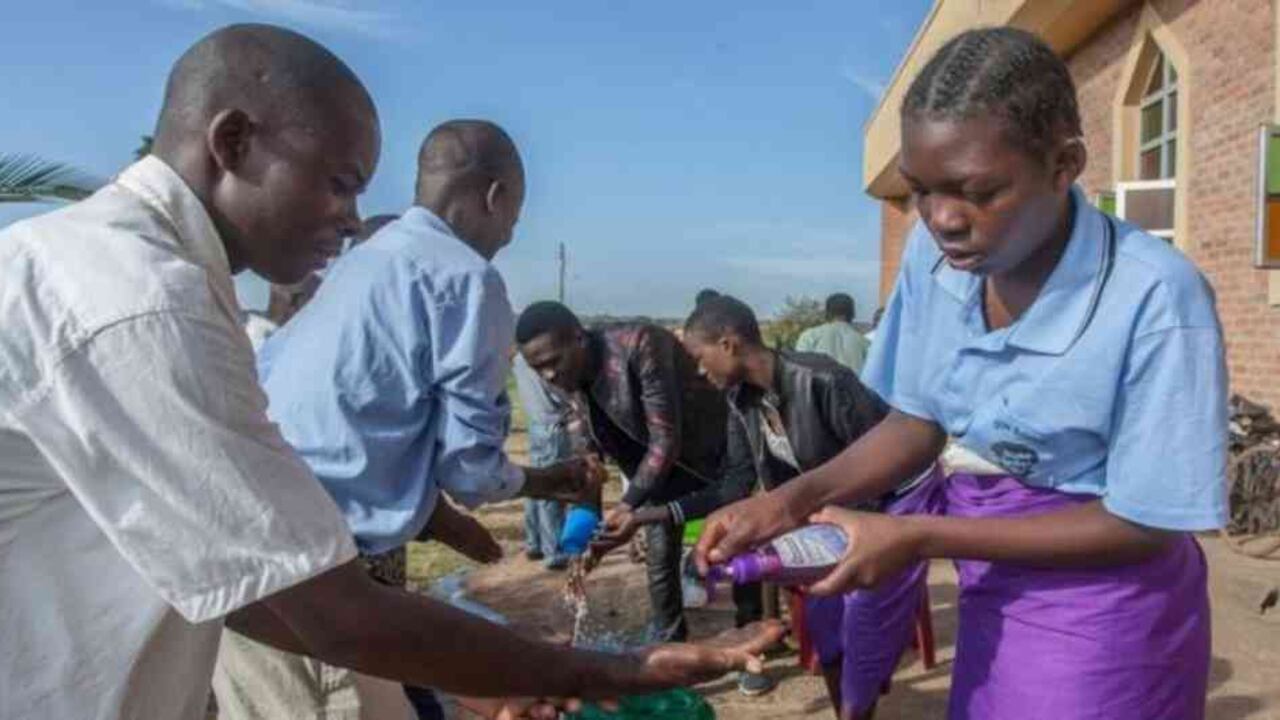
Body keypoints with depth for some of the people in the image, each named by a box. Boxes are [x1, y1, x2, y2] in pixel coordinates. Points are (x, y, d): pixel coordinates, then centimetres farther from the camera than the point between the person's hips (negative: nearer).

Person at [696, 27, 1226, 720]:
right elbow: (919, 421, -1)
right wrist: (797, 498, -17)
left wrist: (918, 536, -24)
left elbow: (1144, 525, -20)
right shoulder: (936, 252, -12)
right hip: (992, 592, 5)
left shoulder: (1155, 297, -27)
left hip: (1100, 612, -4)